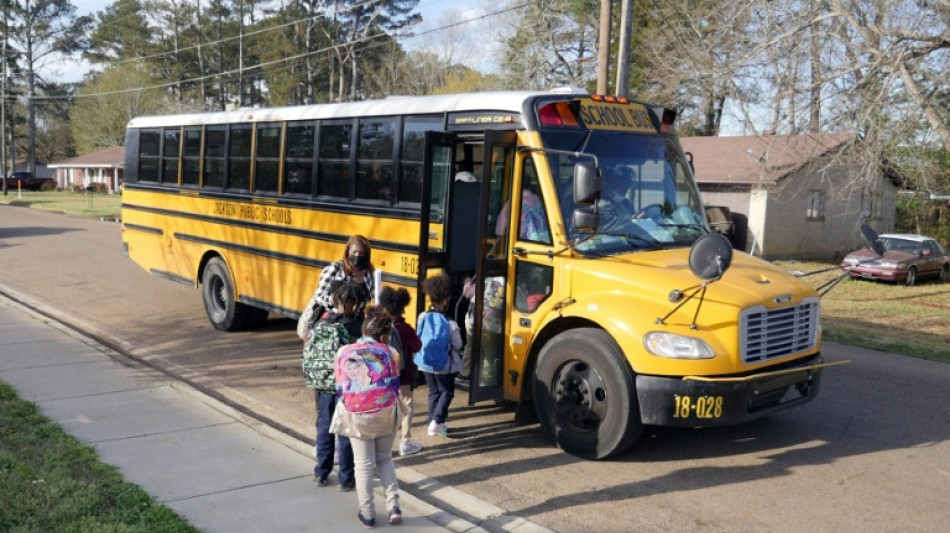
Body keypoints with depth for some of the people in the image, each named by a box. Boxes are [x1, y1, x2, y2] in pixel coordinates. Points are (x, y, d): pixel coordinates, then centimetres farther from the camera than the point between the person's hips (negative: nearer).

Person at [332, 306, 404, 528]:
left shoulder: (344, 352, 2)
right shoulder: (387, 352, -1)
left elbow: (340, 388, 5)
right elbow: (394, 385, 2)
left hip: (356, 415, 0)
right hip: (385, 413, 0)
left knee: (364, 465, 11)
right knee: (385, 459, 20)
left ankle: (367, 514, 18)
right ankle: (393, 506, 10)